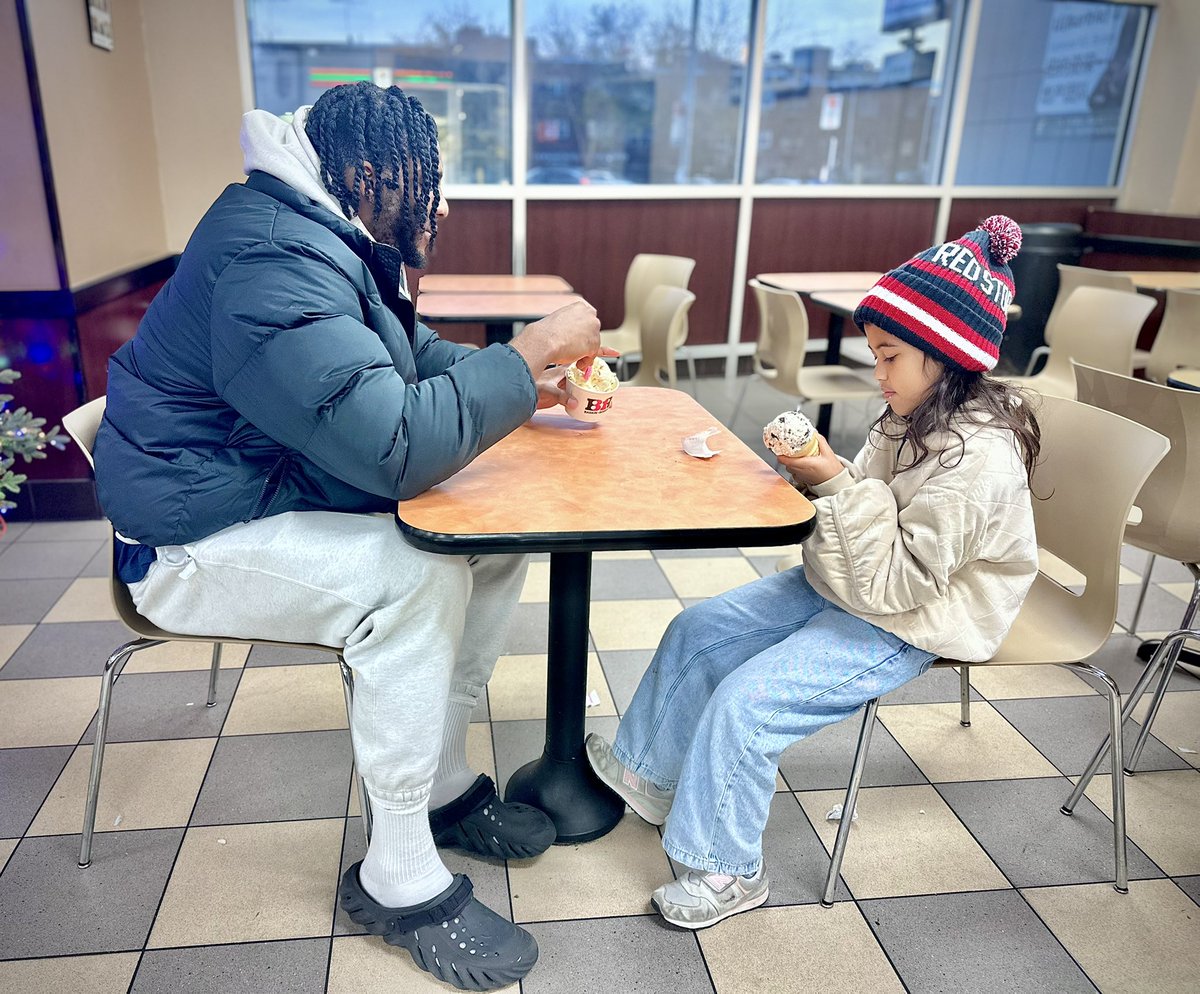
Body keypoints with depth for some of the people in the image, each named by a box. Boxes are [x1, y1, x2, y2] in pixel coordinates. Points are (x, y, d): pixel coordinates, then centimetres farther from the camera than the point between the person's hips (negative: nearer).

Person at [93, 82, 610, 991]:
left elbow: (415, 356, 17)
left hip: (285, 492, 10)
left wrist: (533, 382, 1)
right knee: (415, 577, -30)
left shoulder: (328, 241, 7)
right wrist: (529, 352, -25)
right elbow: (396, 445, -35)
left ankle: (445, 782, 9)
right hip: (199, 540, -9)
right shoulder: (272, 259, -26)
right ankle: (399, 880, -13)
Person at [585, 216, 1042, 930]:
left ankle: (729, 871, 5)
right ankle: (651, 773, 26)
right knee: (697, 632, 6)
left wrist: (837, 483, -27)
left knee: (744, 701, -19)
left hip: (898, 629, -9)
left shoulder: (978, 460, -28)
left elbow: (892, 581, -28)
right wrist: (817, 470, -9)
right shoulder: (921, 418, 0)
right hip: (837, 589, 10)